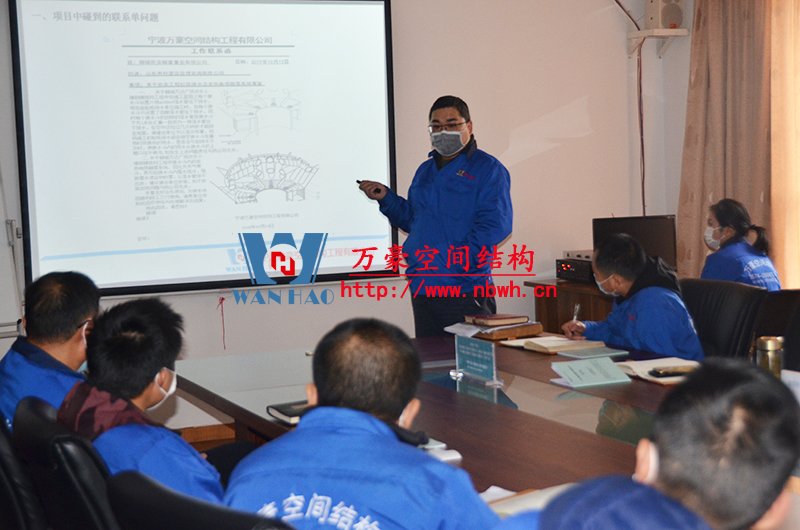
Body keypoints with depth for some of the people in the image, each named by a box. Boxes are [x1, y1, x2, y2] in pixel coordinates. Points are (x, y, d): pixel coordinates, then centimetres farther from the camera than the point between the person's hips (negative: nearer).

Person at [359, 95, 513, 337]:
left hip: (465, 292, -7)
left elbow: (495, 224, -15)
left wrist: (456, 261, -23)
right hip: (423, 290, 7)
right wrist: (386, 198, 11)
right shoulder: (425, 170, 20)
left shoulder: (487, 168, -4)